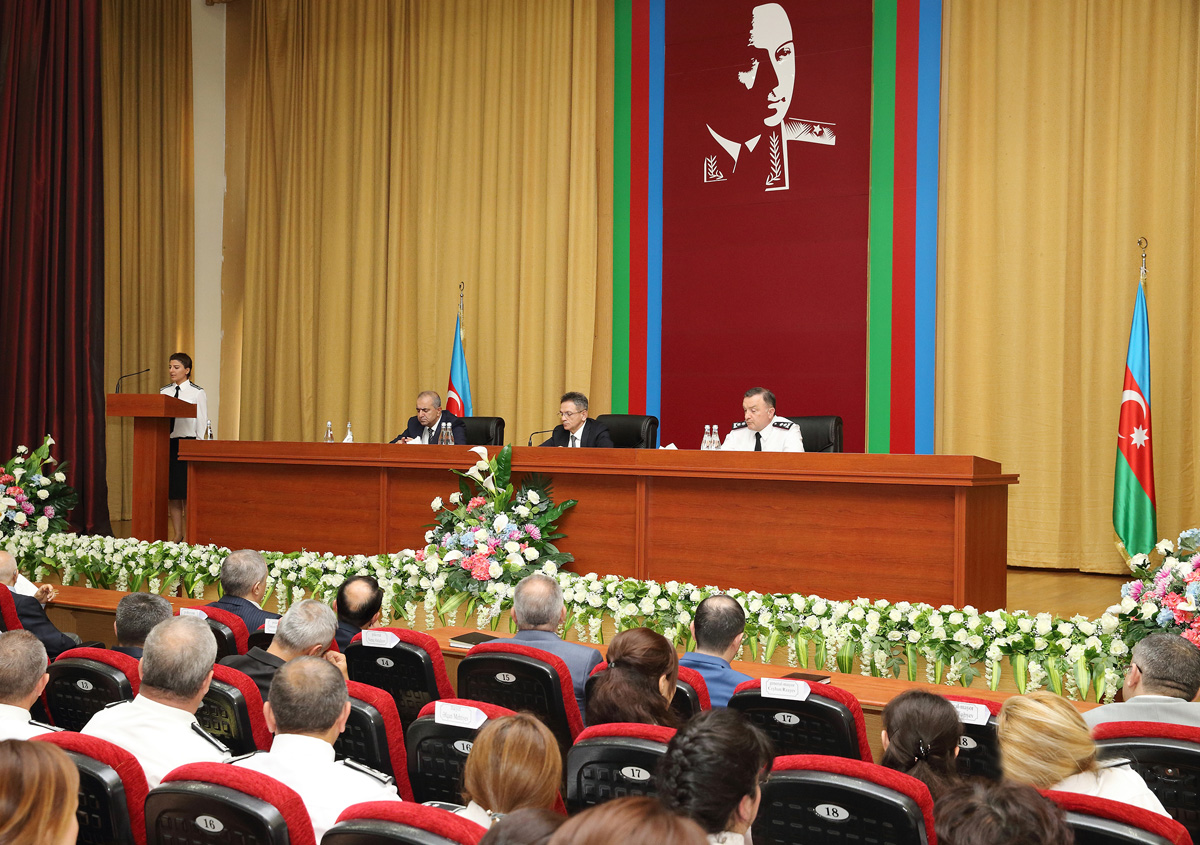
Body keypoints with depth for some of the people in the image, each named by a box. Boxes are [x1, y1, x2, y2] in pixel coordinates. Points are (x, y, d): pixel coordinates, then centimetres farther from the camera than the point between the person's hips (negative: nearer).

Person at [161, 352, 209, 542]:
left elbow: (202, 423, -3)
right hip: (168, 443, 5)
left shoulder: (197, 392, -1)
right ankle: (177, 534, 11)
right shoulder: (164, 392, 12)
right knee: (172, 492, 4)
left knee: (189, 490, -5)